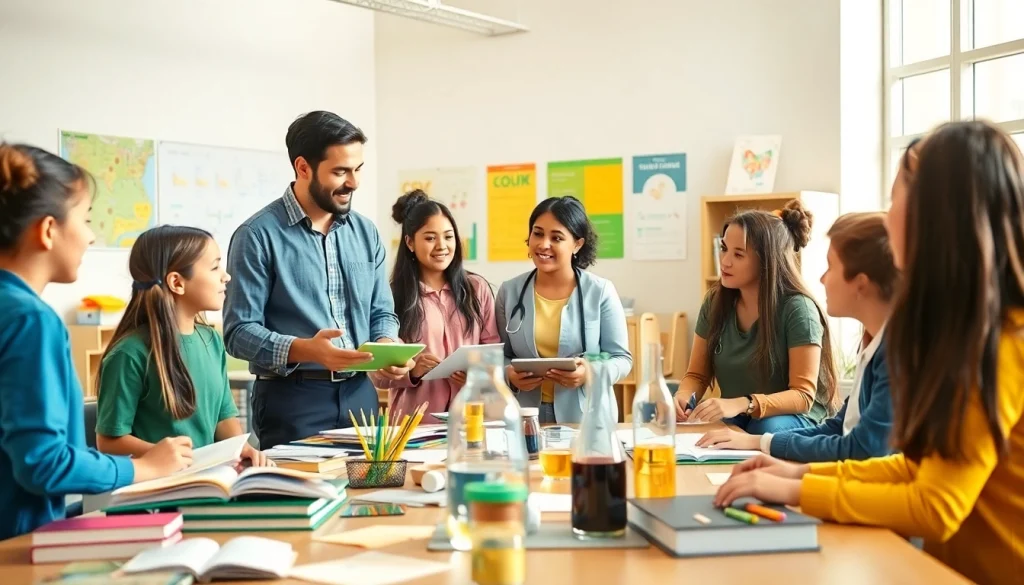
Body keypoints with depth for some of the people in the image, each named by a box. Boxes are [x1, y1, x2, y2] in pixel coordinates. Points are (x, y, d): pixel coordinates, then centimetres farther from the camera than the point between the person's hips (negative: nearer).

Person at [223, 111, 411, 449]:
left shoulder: (366, 232, 10)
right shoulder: (258, 236, -9)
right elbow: (239, 331, -12)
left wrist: (387, 346, -8)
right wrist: (306, 350, -27)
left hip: (360, 394, 5)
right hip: (291, 400, -5)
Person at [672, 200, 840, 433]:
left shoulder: (797, 309, -17)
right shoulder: (715, 302, -1)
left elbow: (803, 395, -20)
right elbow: (697, 375, 6)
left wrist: (743, 404, -38)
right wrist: (683, 396, -19)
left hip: (796, 419, -4)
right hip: (734, 419, 4)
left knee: (764, 430, -38)